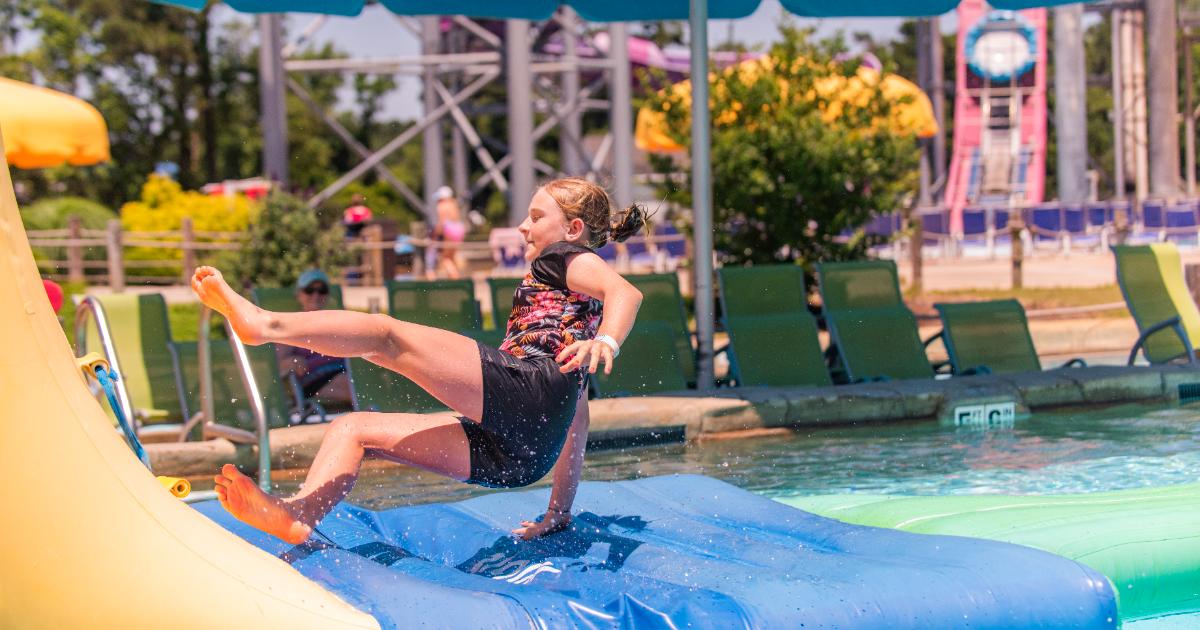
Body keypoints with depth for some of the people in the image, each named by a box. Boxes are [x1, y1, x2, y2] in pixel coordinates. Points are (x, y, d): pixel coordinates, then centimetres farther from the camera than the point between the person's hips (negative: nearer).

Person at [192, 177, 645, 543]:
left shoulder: (566, 257, 15)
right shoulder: (572, 301, 41)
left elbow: (625, 291, -10)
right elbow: (576, 421, 36)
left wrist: (605, 343, -31)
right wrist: (559, 512, 35)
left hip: (533, 388, -9)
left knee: (384, 334, -15)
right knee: (353, 429, 8)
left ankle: (263, 324, -31)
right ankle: (299, 514, -16)